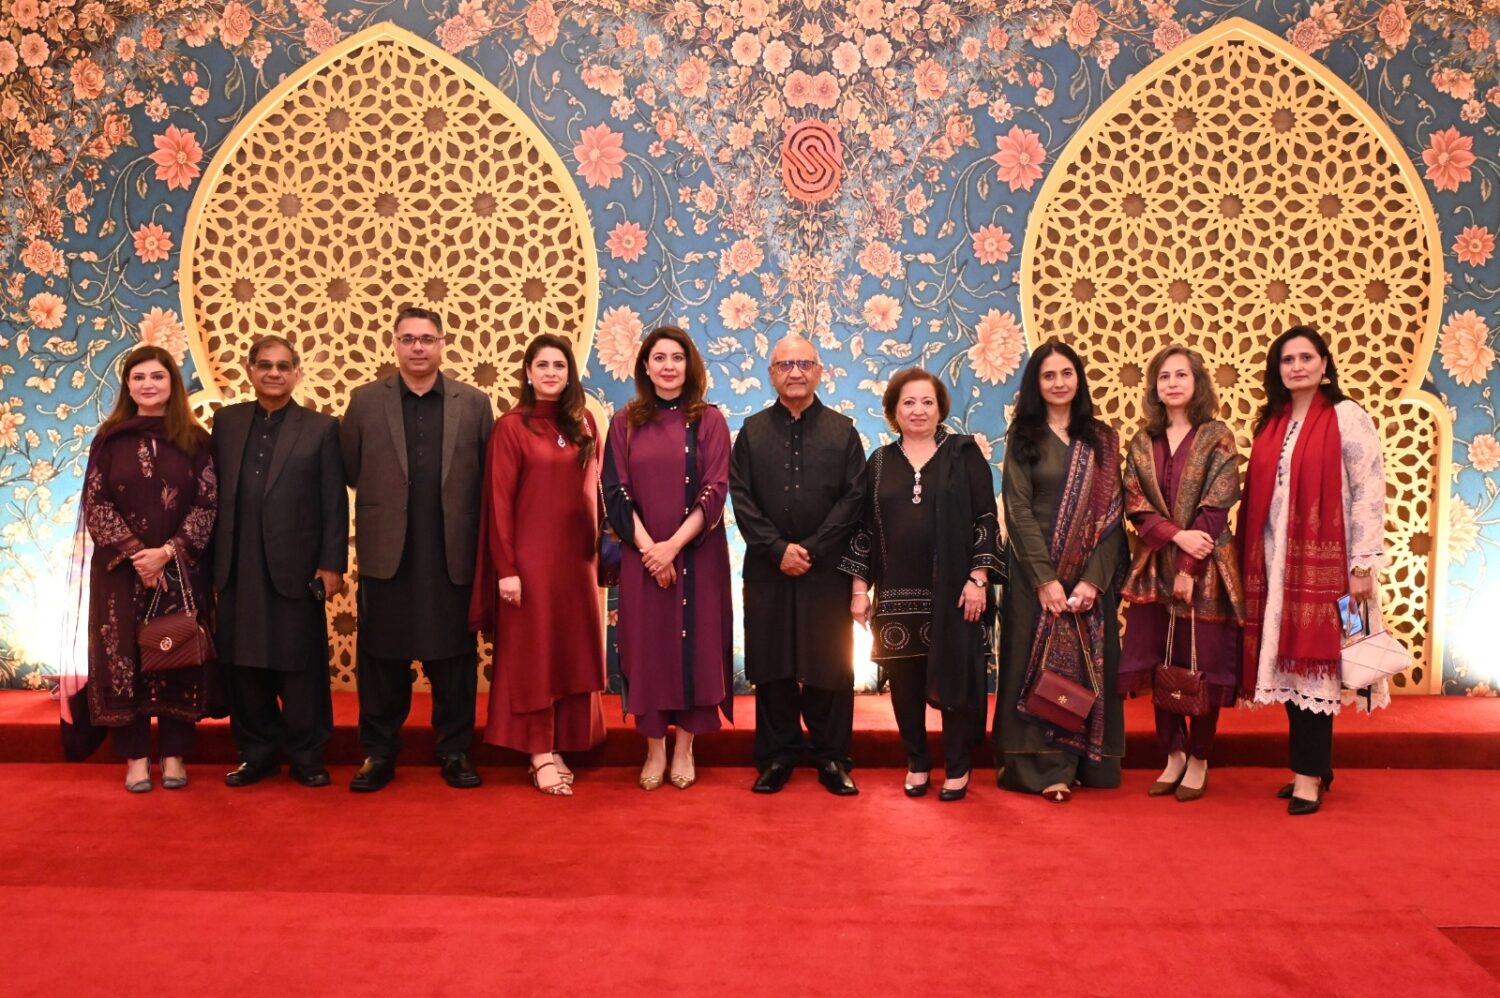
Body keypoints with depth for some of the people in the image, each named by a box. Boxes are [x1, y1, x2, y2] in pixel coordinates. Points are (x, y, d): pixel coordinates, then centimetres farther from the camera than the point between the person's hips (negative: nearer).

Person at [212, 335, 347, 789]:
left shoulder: (321, 428, 2)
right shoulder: (226, 421, 10)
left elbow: (334, 503, -2)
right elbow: (213, 491, 7)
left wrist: (332, 564, -7)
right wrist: (212, 559, 3)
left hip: (296, 567, -3)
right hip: (238, 569, 3)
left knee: (301, 666, 4)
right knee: (242, 666, 9)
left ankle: (307, 756, 18)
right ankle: (257, 753, 24)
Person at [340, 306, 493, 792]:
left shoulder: (474, 403, 3)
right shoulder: (365, 400, 4)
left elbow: (490, 478, 3)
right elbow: (348, 469, 7)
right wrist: (384, 499, 8)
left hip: (452, 554, 0)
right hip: (387, 552, 0)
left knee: (454, 657, 7)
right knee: (382, 657, 8)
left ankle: (455, 751, 20)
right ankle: (378, 753, 20)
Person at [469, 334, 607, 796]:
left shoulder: (584, 423, 9)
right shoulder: (511, 427, -5)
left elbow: (592, 489, 10)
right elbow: (499, 502, -8)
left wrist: (599, 551, 4)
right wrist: (506, 569, -13)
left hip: (577, 557, 5)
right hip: (532, 557, -5)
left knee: (572, 651, 9)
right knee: (532, 653, 3)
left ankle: (559, 746, 21)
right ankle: (540, 756, 10)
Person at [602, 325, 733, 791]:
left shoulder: (709, 420, 1)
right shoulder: (625, 422, 5)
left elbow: (714, 491, -6)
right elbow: (616, 492, 0)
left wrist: (673, 545, -15)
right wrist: (648, 546, -12)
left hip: (697, 554, -1)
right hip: (642, 555, 1)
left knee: (694, 643, 2)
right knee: (646, 645, 4)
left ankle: (684, 748, 16)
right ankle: (654, 748, 16)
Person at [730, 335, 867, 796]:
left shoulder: (843, 430, 5)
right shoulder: (752, 431, 7)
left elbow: (853, 498, -2)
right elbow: (741, 498, 0)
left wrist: (811, 548, -11)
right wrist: (778, 549, -11)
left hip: (827, 568, -1)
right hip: (768, 568, 1)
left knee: (830, 665, 4)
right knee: (773, 665, 6)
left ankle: (831, 757, 16)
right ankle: (777, 757, 17)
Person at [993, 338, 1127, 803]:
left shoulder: (1101, 439, 8)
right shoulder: (1023, 436, 2)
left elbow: (1111, 512, 1)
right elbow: (1019, 511, -6)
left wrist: (1094, 578, -11)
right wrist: (1046, 578, -15)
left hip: (1090, 574, 2)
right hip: (1037, 571, -2)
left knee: (1088, 666, 5)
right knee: (1040, 665, -1)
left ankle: (1084, 761, 16)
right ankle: (1043, 767, 3)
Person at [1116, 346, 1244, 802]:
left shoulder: (1217, 438, -2)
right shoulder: (1141, 443, 9)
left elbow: (1216, 507, -9)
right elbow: (1136, 506, 1)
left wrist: (1189, 568, -14)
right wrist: (1177, 536, -15)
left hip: (1206, 569, -3)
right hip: (1155, 568, 3)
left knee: (1204, 665, 2)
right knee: (1159, 664, 5)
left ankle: (1199, 761, 15)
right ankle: (1174, 756, 18)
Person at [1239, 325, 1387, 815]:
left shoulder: (1347, 417, -4)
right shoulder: (1271, 424, 14)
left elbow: (1369, 493, -8)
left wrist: (1362, 565, -13)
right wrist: (1250, 564, 9)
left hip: (1323, 562, -5)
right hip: (1275, 564, 6)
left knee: (1312, 665, -4)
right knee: (1289, 665, 7)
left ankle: (1309, 776, 3)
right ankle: (1314, 766, 18)